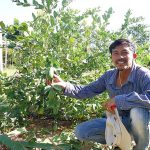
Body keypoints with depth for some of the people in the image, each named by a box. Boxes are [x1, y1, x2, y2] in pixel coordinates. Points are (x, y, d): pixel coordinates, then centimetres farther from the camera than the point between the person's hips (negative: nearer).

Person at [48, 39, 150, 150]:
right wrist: (65, 85, -16)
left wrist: (118, 100, -38)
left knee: (138, 111, -39)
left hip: (139, 122, -5)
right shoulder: (109, 76, -4)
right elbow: (86, 91, 2)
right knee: (81, 131, -6)